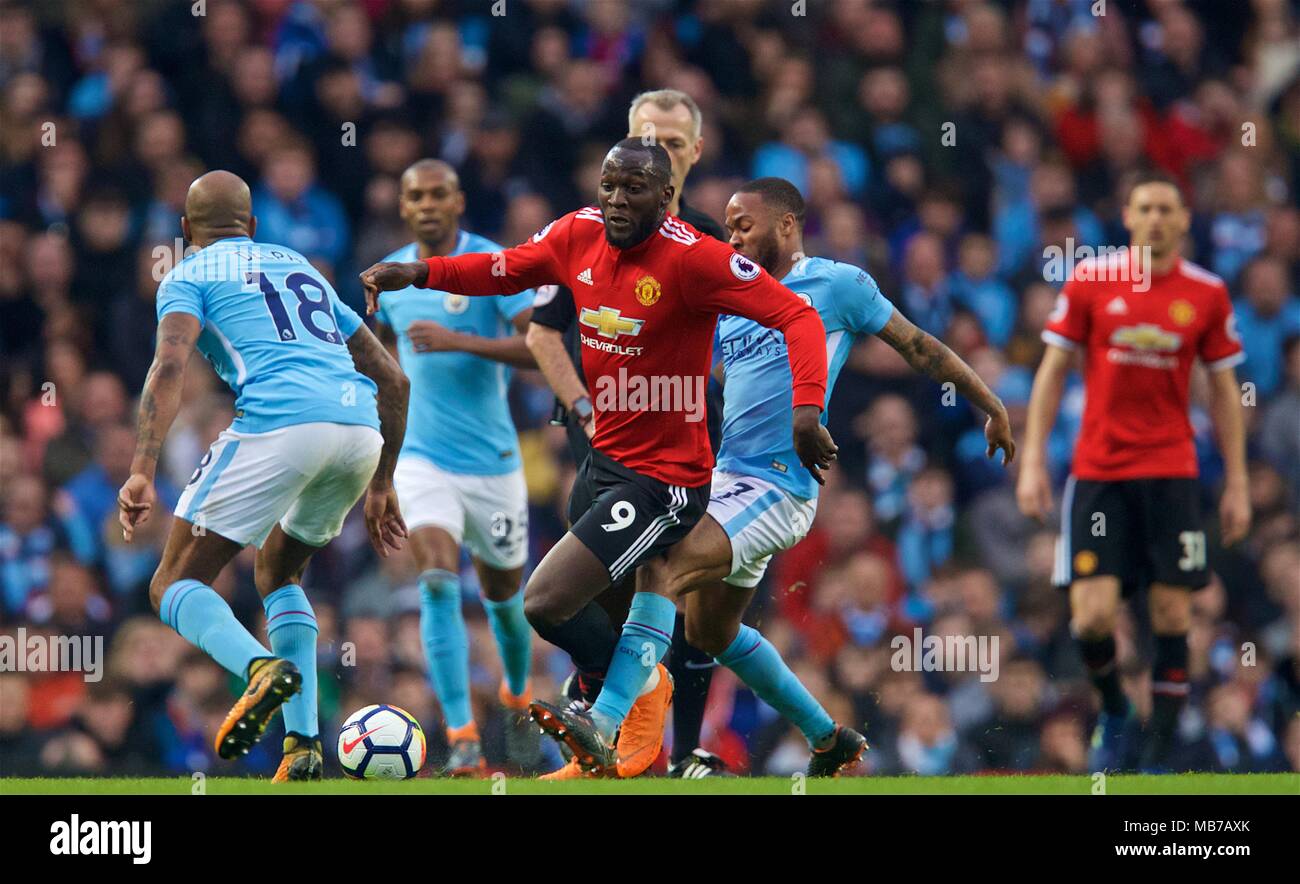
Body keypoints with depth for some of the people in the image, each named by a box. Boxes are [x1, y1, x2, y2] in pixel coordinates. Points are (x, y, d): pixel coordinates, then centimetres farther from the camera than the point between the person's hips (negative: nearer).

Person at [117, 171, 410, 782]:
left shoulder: (189, 277, 14)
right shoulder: (300, 268, 32)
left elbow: (170, 368, -6)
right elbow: (392, 378, 30)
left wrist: (141, 473, -15)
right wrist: (381, 487, 36)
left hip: (278, 422, -6)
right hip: (361, 427, 6)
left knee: (176, 585, 4)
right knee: (277, 571, 29)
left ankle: (262, 668, -28)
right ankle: (303, 746, 13)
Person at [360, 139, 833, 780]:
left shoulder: (693, 258, -20)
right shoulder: (580, 235, -1)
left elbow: (796, 316, -22)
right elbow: (506, 270, 17)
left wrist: (805, 409, -37)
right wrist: (419, 273, 2)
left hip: (664, 481, -8)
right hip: (604, 459, 8)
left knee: (546, 604, -15)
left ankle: (641, 690, 11)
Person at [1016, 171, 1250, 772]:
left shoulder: (1207, 294, 3)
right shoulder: (1090, 282, 1)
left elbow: (1224, 392, 9)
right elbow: (1051, 374, 5)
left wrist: (1237, 485, 5)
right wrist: (1033, 463, -1)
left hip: (1171, 473, 1)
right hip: (1097, 470, -1)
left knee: (1172, 616, -4)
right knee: (1092, 616, -10)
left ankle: (1158, 758, 5)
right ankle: (1113, 710, 20)